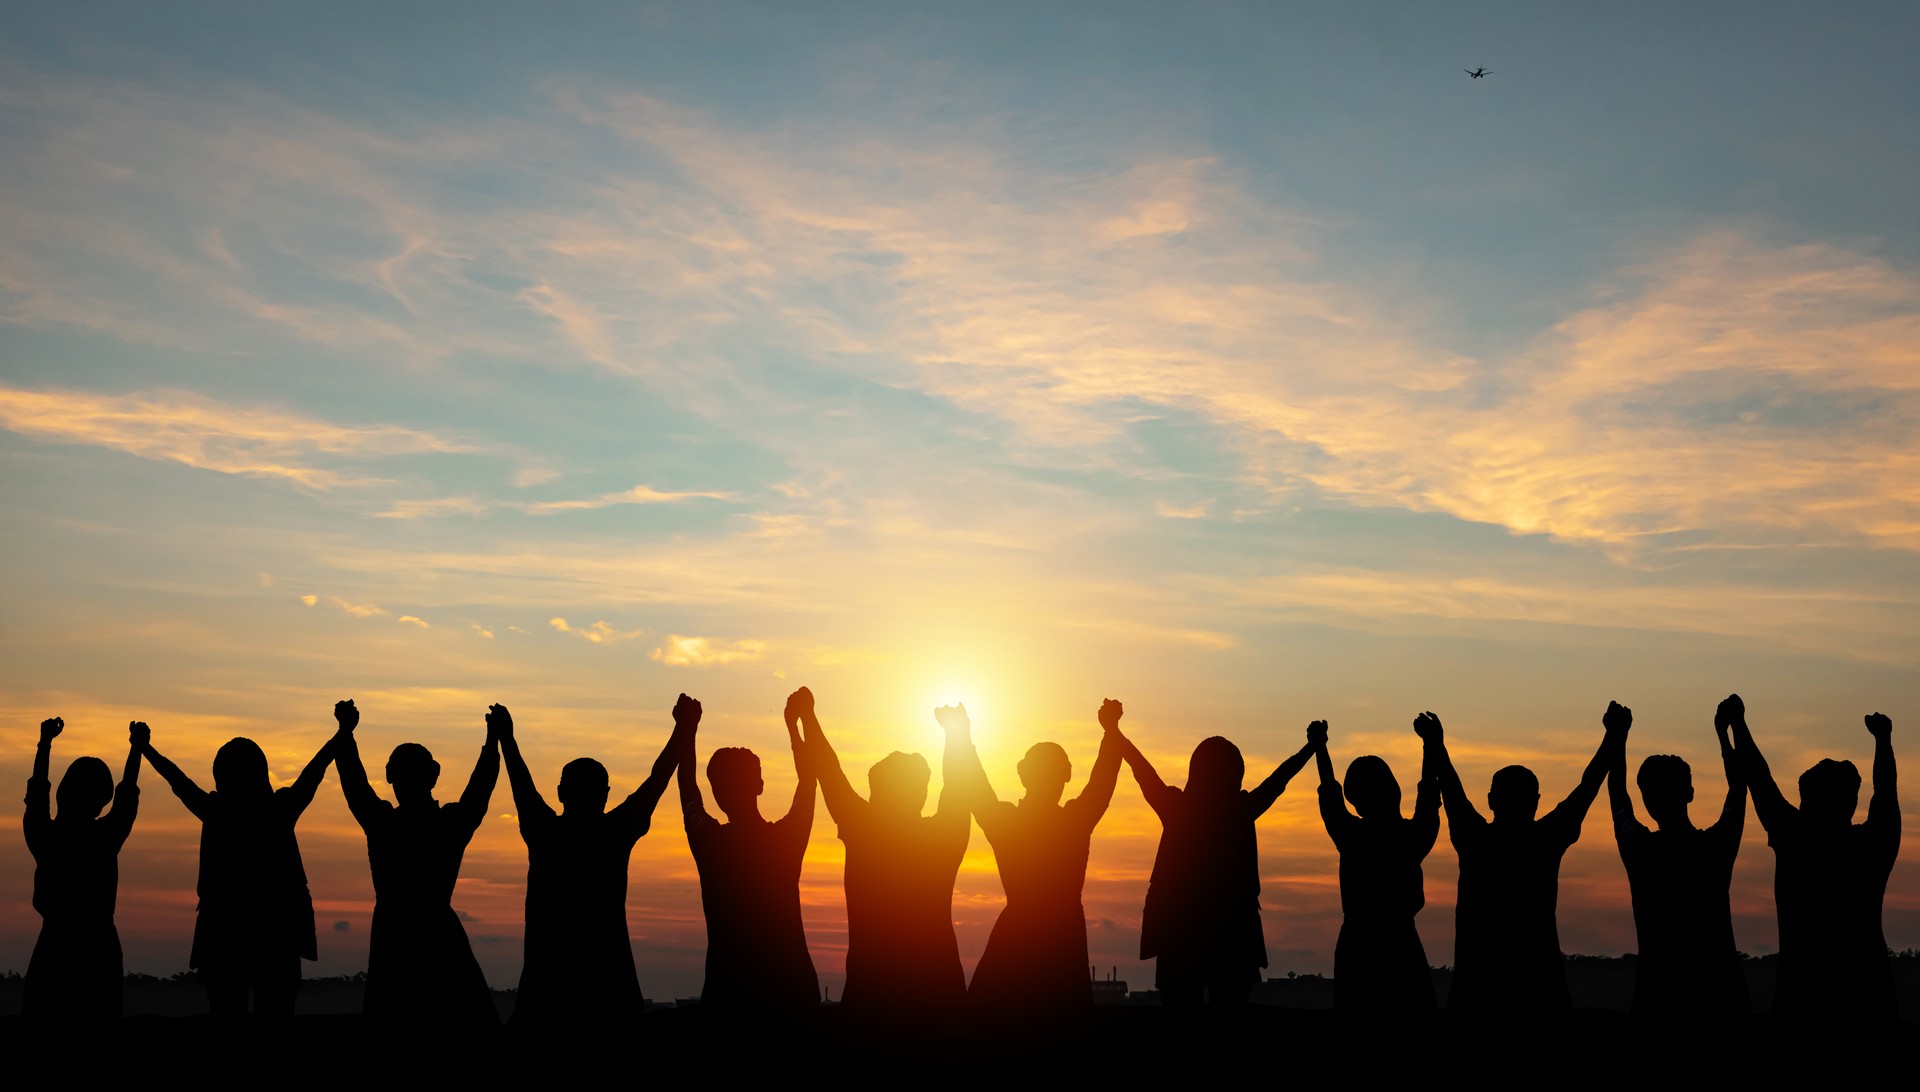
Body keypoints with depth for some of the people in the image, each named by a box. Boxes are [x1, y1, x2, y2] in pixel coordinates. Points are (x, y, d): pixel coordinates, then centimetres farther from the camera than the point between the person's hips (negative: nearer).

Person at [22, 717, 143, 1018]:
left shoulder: (44, 837, -5)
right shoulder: (106, 838, -8)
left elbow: (37, 791, 11)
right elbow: (127, 794, 7)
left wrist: (45, 742, 23)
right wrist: (137, 747, 20)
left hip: (54, 946, 1)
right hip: (99, 948, -1)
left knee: (43, 1014, 4)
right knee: (97, 1015, 3)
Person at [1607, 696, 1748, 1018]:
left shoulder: (1638, 848, -5)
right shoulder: (1717, 846, -5)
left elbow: (1617, 796, 15)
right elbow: (1738, 789, 14)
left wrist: (1618, 736, 25)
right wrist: (1723, 731, 24)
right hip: (1718, 988, 0)